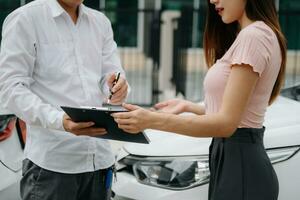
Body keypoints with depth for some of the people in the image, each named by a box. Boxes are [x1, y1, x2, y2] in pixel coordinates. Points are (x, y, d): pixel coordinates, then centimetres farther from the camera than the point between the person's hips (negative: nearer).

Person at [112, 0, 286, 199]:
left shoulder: (254, 36, -17)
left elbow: (227, 122, -21)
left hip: (240, 166, -9)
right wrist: (188, 106, 10)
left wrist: (153, 121, -26)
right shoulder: (248, 35, 14)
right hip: (232, 157, 9)